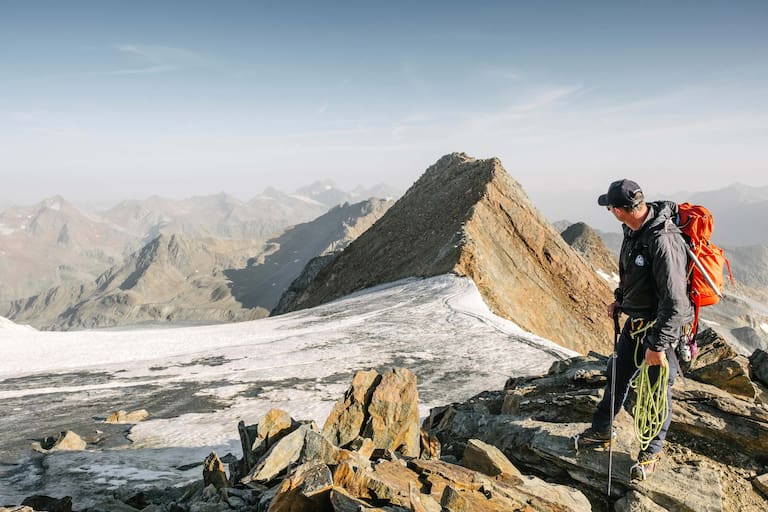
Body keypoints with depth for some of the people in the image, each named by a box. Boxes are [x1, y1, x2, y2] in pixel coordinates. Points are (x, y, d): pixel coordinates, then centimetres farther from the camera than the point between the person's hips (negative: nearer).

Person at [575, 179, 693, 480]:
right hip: (635, 320, 9)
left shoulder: (663, 240, -31)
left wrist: (658, 345, -25)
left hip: (663, 325, -8)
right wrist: (620, 299, 16)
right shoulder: (633, 230, -3)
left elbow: (674, 301, -29)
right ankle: (601, 431, 38)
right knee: (617, 376, 19)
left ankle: (653, 450, 29)